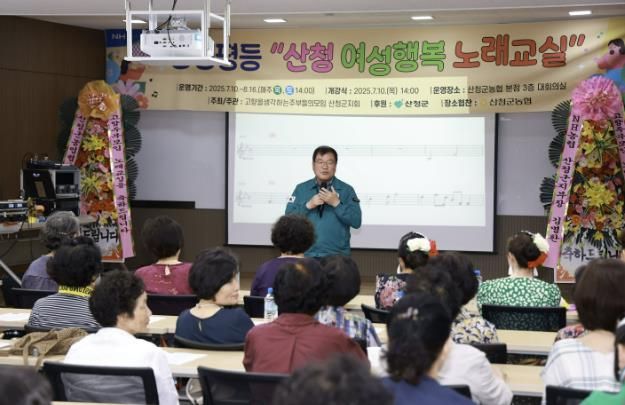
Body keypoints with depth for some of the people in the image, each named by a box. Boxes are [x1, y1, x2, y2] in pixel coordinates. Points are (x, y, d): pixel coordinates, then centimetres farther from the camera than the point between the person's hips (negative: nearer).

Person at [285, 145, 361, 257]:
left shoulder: (346, 190, 1)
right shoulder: (301, 189, 7)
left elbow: (356, 222, -7)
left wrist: (336, 203, -16)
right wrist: (308, 205, -12)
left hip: (337, 256, -1)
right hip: (306, 255, 1)